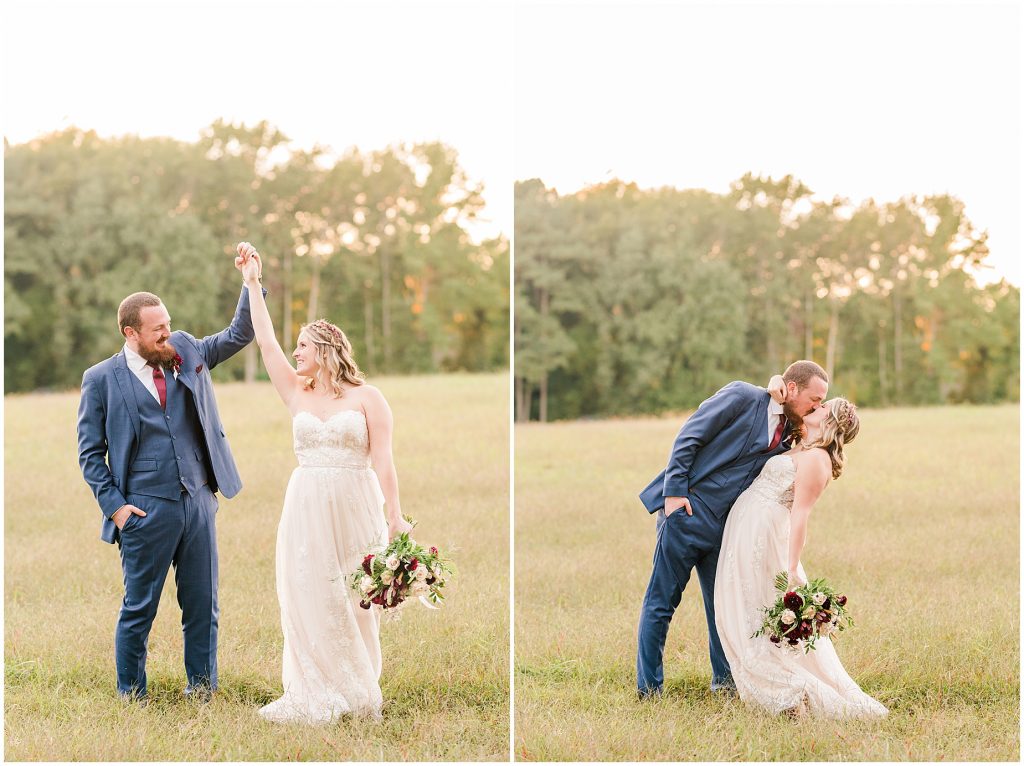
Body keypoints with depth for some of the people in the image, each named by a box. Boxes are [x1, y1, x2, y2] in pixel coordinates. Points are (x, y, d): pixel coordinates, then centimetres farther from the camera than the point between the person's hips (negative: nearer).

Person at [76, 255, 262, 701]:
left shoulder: (186, 352, 8)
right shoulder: (101, 379, -3)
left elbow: (239, 334, 10)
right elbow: (90, 451, 0)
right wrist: (114, 504, -9)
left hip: (198, 503, 4)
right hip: (146, 511, -4)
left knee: (202, 607, 9)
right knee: (138, 610, 5)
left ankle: (202, 694, 21)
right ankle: (131, 698, 20)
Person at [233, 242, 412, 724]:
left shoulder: (366, 398, 0)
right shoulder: (297, 394, 11)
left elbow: (382, 460, -5)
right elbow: (266, 342, 8)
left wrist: (395, 517, -13)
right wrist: (253, 284, 7)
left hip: (354, 512, -3)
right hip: (306, 512, 3)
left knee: (353, 605, 2)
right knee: (310, 602, 1)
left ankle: (357, 695, 11)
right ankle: (318, 696, 6)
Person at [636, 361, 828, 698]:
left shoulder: (788, 433, 11)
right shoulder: (742, 396, -9)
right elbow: (688, 437, -11)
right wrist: (674, 491, -15)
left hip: (723, 524, 7)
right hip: (686, 510, -7)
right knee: (662, 601, -1)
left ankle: (725, 681, 25)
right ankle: (648, 689, 7)